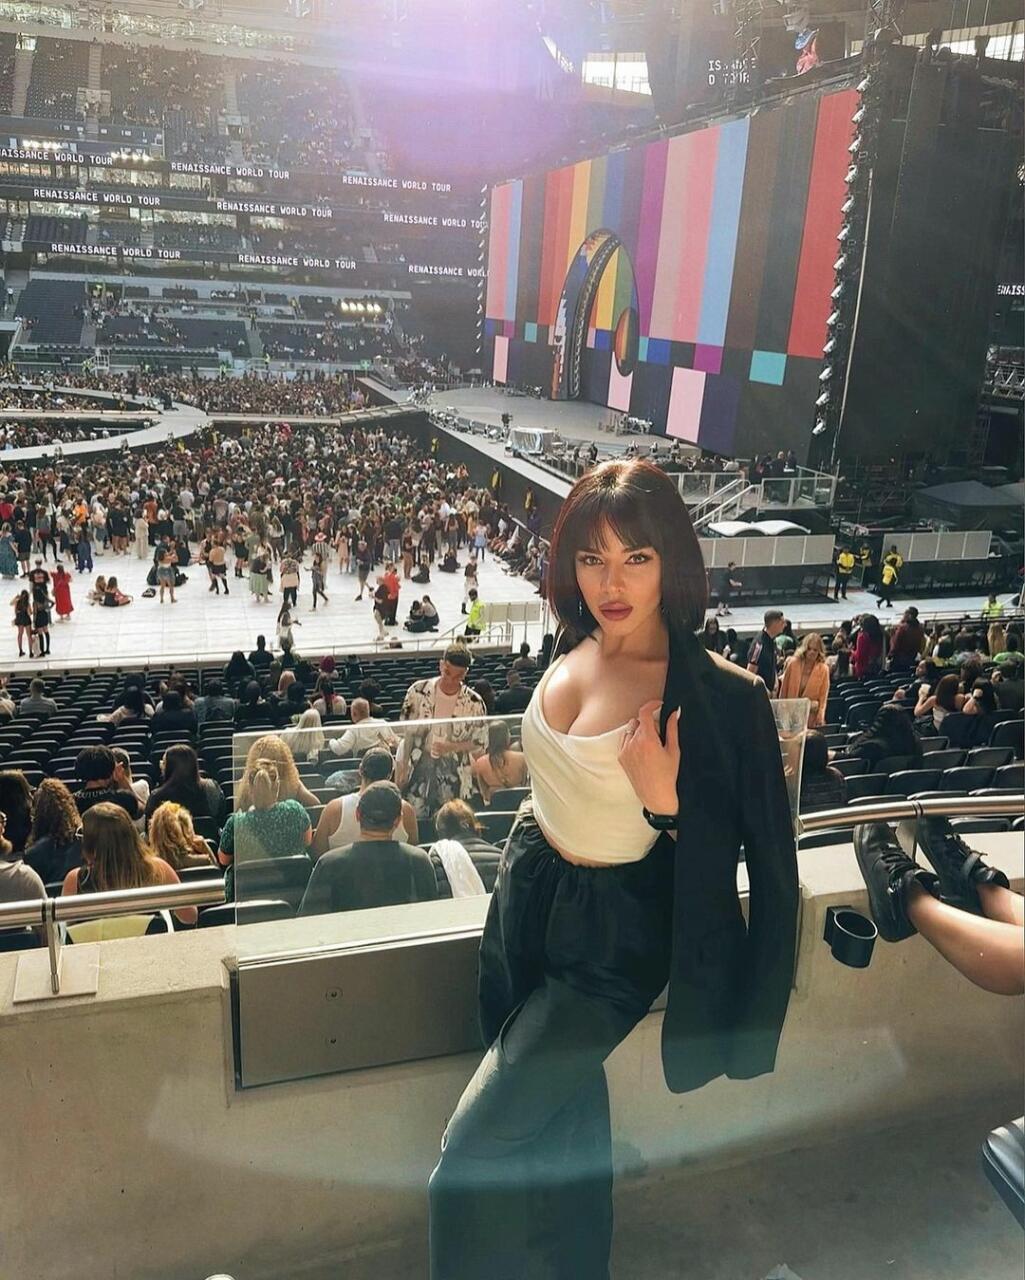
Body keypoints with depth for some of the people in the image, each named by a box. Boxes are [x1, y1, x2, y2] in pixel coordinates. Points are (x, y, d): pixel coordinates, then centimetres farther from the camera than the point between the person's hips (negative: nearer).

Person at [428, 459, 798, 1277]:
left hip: (610, 934, -6)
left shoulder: (723, 697, -25)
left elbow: (767, 860, -19)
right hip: (525, 896, 6)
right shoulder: (576, 647, -7)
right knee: (560, 1113, 26)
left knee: (472, 1159, 0)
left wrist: (666, 802, -32)